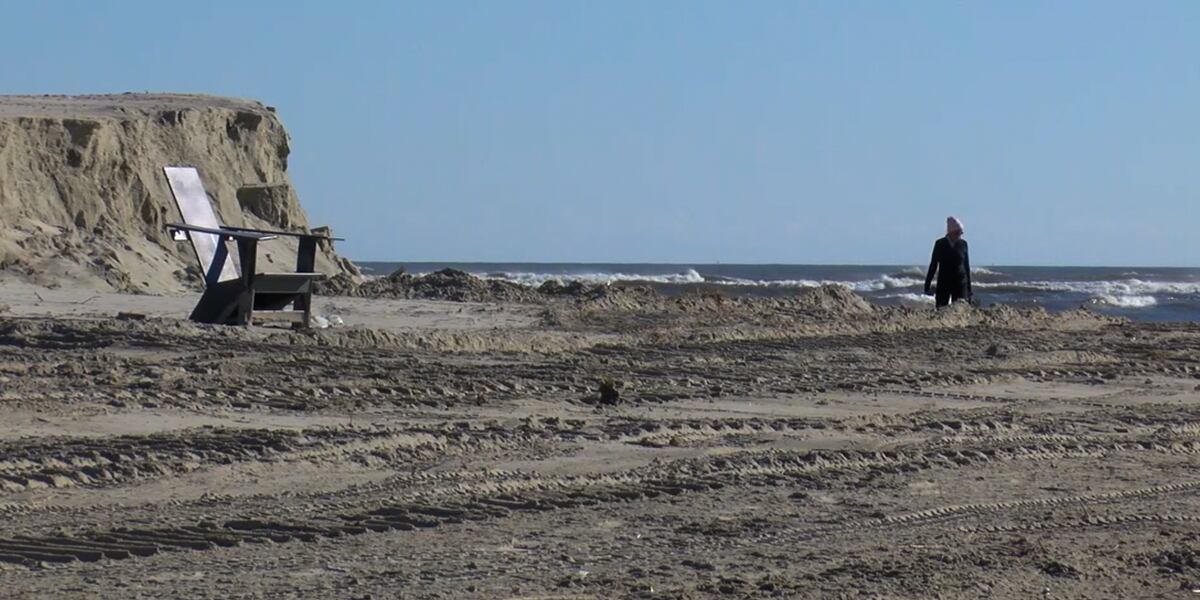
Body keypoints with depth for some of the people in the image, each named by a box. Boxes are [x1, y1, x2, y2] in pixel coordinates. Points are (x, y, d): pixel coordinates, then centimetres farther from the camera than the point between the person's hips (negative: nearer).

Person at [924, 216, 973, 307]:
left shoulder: (963, 244, 3)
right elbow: (933, 265, 2)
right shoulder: (940, 244, -2)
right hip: (943, 284, -1)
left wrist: (969, 289, 9)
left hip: (960, 283, 1)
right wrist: (927, 286, 1)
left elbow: (967, 266, 9)